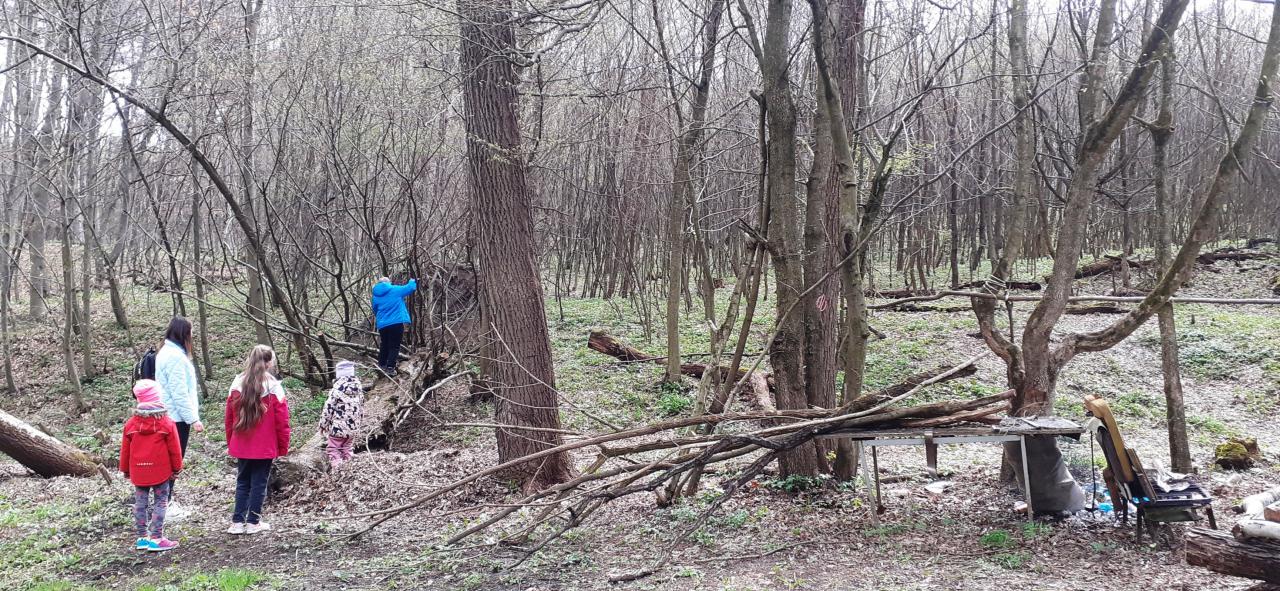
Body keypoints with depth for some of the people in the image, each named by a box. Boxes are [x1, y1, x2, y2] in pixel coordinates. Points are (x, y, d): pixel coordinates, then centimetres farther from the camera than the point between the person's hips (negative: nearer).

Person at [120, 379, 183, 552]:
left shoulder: (131, 423, -1)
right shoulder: (167, 423, -9)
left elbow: (125, 450, 6)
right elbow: (174, 449, -4)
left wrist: (125, 469, 19)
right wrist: (177, 467, 8)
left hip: (138, 472, 3)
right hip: (161, 471, -3)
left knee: (140, 503, 12)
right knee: (160, 502, 2)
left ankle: (142, 537, 17)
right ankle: (156, 538, -3)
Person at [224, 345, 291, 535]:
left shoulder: (237, 384, 1)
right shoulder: (273, 387, -12)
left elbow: (229, 418, 7)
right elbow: (282, 421, -10)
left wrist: (231, 443, 16)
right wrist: (283, 447, 0)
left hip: (241, 447, 4)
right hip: (265, 448, -4)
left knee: (242, 482, 14)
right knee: (259, 483, 6)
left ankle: (237, 521, 11)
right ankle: (253, 522, 9)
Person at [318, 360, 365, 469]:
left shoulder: (337, 388, -18)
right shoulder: (359, 386, 0)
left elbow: (328, 408, -13)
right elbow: (361, 405, 10)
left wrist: (323, 424, -1)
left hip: (337, 427, -6)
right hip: (352, 427, 6)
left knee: (334, 450, 5)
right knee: (347, 451, 17)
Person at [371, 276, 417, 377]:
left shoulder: (376, 296, 10)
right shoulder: (395, 290, -2)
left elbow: (375, 311, 19)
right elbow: (410, 287, 5)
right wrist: (413, 281, 27)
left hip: (382, 325, 5)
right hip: (396, 323, -5)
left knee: (384, 346, 19)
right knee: (394, 347, -1)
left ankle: (381, 366, 23)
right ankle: (390, 368, -7)